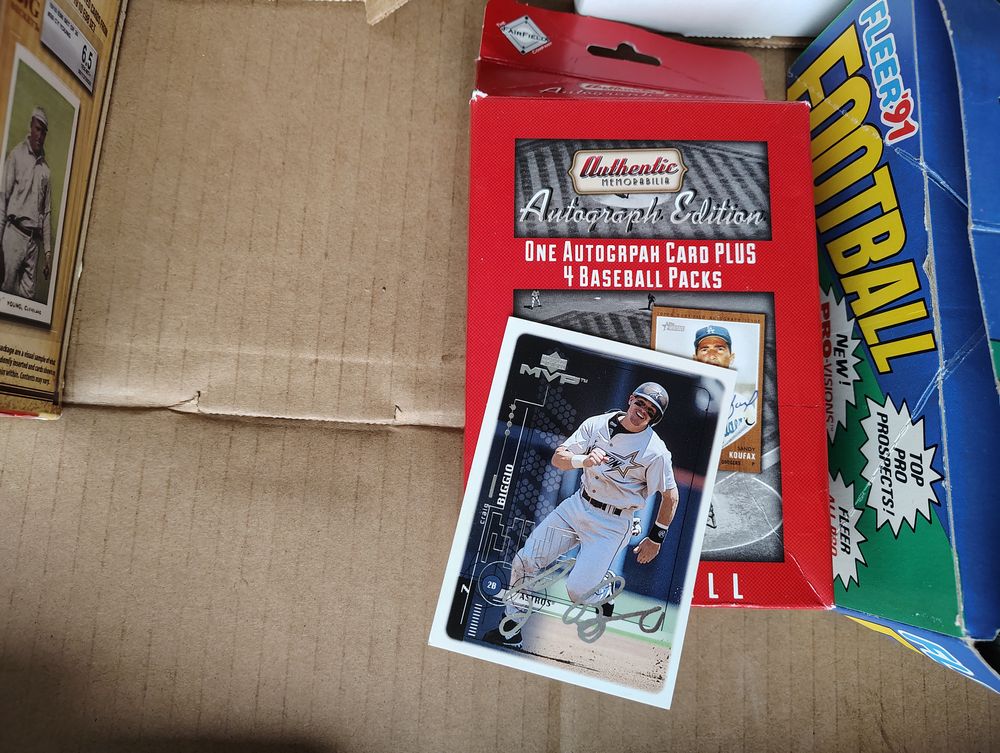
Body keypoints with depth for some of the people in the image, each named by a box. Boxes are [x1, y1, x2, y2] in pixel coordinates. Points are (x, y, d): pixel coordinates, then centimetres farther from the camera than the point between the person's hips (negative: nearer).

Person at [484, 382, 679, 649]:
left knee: (577, 591, -13)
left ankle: (603, 593, 25)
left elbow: (670, 497, -3)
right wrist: (584, 460, -28)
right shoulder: (597, 424, -5)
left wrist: (656, 538, -1)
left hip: (612, 524, -4)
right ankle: (509, 630, 17)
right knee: (524, 561, -1)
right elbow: (558, 458, -8)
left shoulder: (656, 451, -13)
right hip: (577, 505, 4)